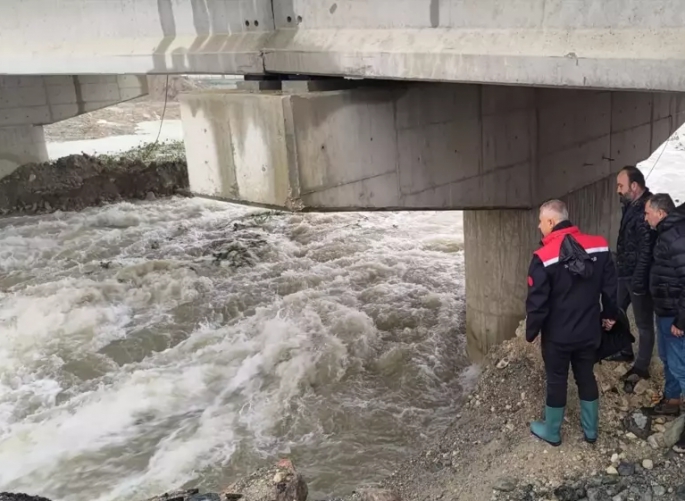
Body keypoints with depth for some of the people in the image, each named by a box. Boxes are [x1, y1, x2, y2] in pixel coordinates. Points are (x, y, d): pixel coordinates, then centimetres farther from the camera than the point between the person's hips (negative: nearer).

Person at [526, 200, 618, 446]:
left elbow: (537, 302, -17)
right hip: (589, 331, 4)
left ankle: (551, 432, 27)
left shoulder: (544, 257, -21)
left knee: (556, 382, 11)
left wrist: (531, 332, -3)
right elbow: (611, 287, 2)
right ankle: (591, 430, 33)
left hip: (557, 335, -4)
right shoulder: (599, 246, -6)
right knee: (587, 378, 19)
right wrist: (609, 314, 17)